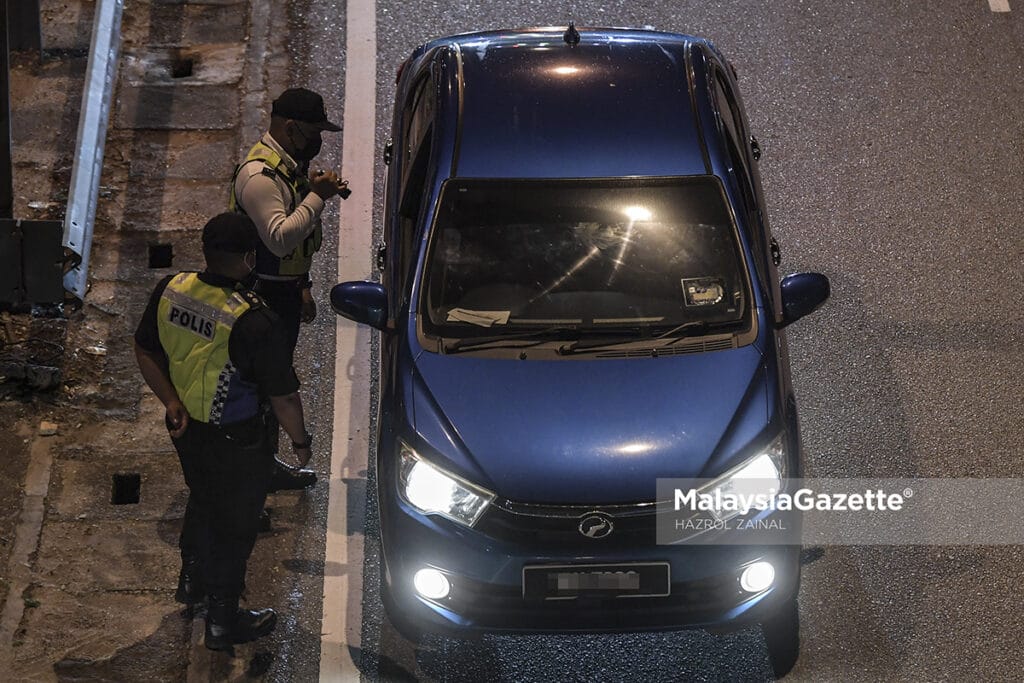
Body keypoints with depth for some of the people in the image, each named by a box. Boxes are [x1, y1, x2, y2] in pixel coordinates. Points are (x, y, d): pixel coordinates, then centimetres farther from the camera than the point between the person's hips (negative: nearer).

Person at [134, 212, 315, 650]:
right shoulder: (254, 322, -32)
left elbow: (145, 351, 1)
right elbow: (284, 396, -22)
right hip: (235, 443, -6)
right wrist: (300, 440, -6)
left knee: (202, 500, 31)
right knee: (235, 524, 14)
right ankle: (223, 619, 28)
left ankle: (192, 580, 52)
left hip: (186, 429, 6)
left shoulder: (170, 291, -14)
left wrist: (171, 401, 3)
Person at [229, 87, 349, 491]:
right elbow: (280, 238, -33)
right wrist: (317, 197, -29)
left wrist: (302, 287, 22)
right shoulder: (259, 175, -23)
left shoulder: (291, 165, 9)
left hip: (285, 289, 10)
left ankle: (267, 464, 30)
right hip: (264, 295, -10)